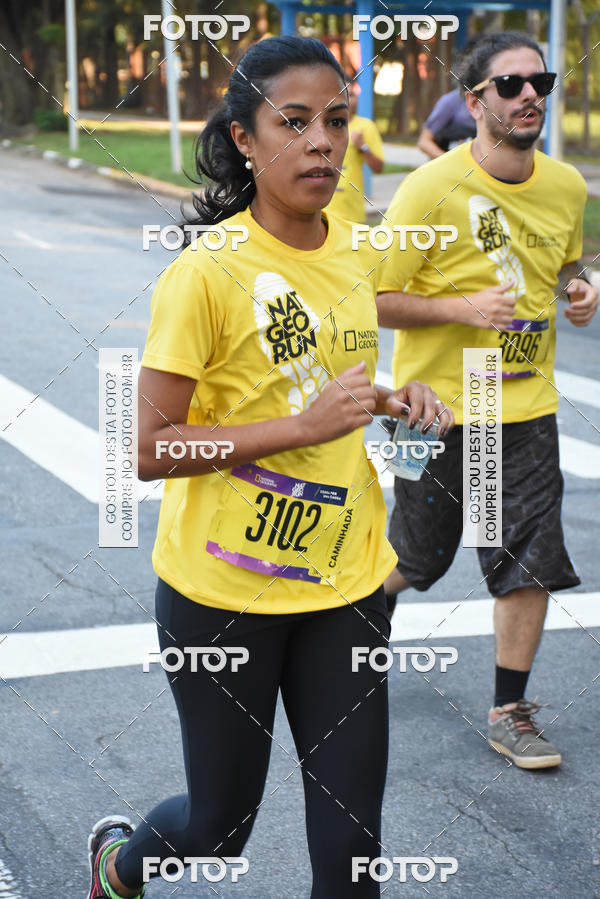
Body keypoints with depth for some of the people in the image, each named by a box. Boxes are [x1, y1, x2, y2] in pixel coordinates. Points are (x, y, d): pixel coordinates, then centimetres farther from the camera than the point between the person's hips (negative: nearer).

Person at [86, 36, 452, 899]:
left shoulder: (353, 250, 2)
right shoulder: (208, 271, -18)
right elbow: (149, 449, -20)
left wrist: (385, 401, 0)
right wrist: (305, 425, -27)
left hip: (344, 583, 5)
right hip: (223, 591, -5)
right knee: (222, 823, 14)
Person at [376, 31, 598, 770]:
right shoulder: (431, 189, -15)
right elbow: (373, 301, -13)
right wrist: (463, 307, -24)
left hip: (527, 408, 4)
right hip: (438, 406, -4)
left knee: (532, 563, 1)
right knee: (414, 557, 12)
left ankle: (509, 711, 15)